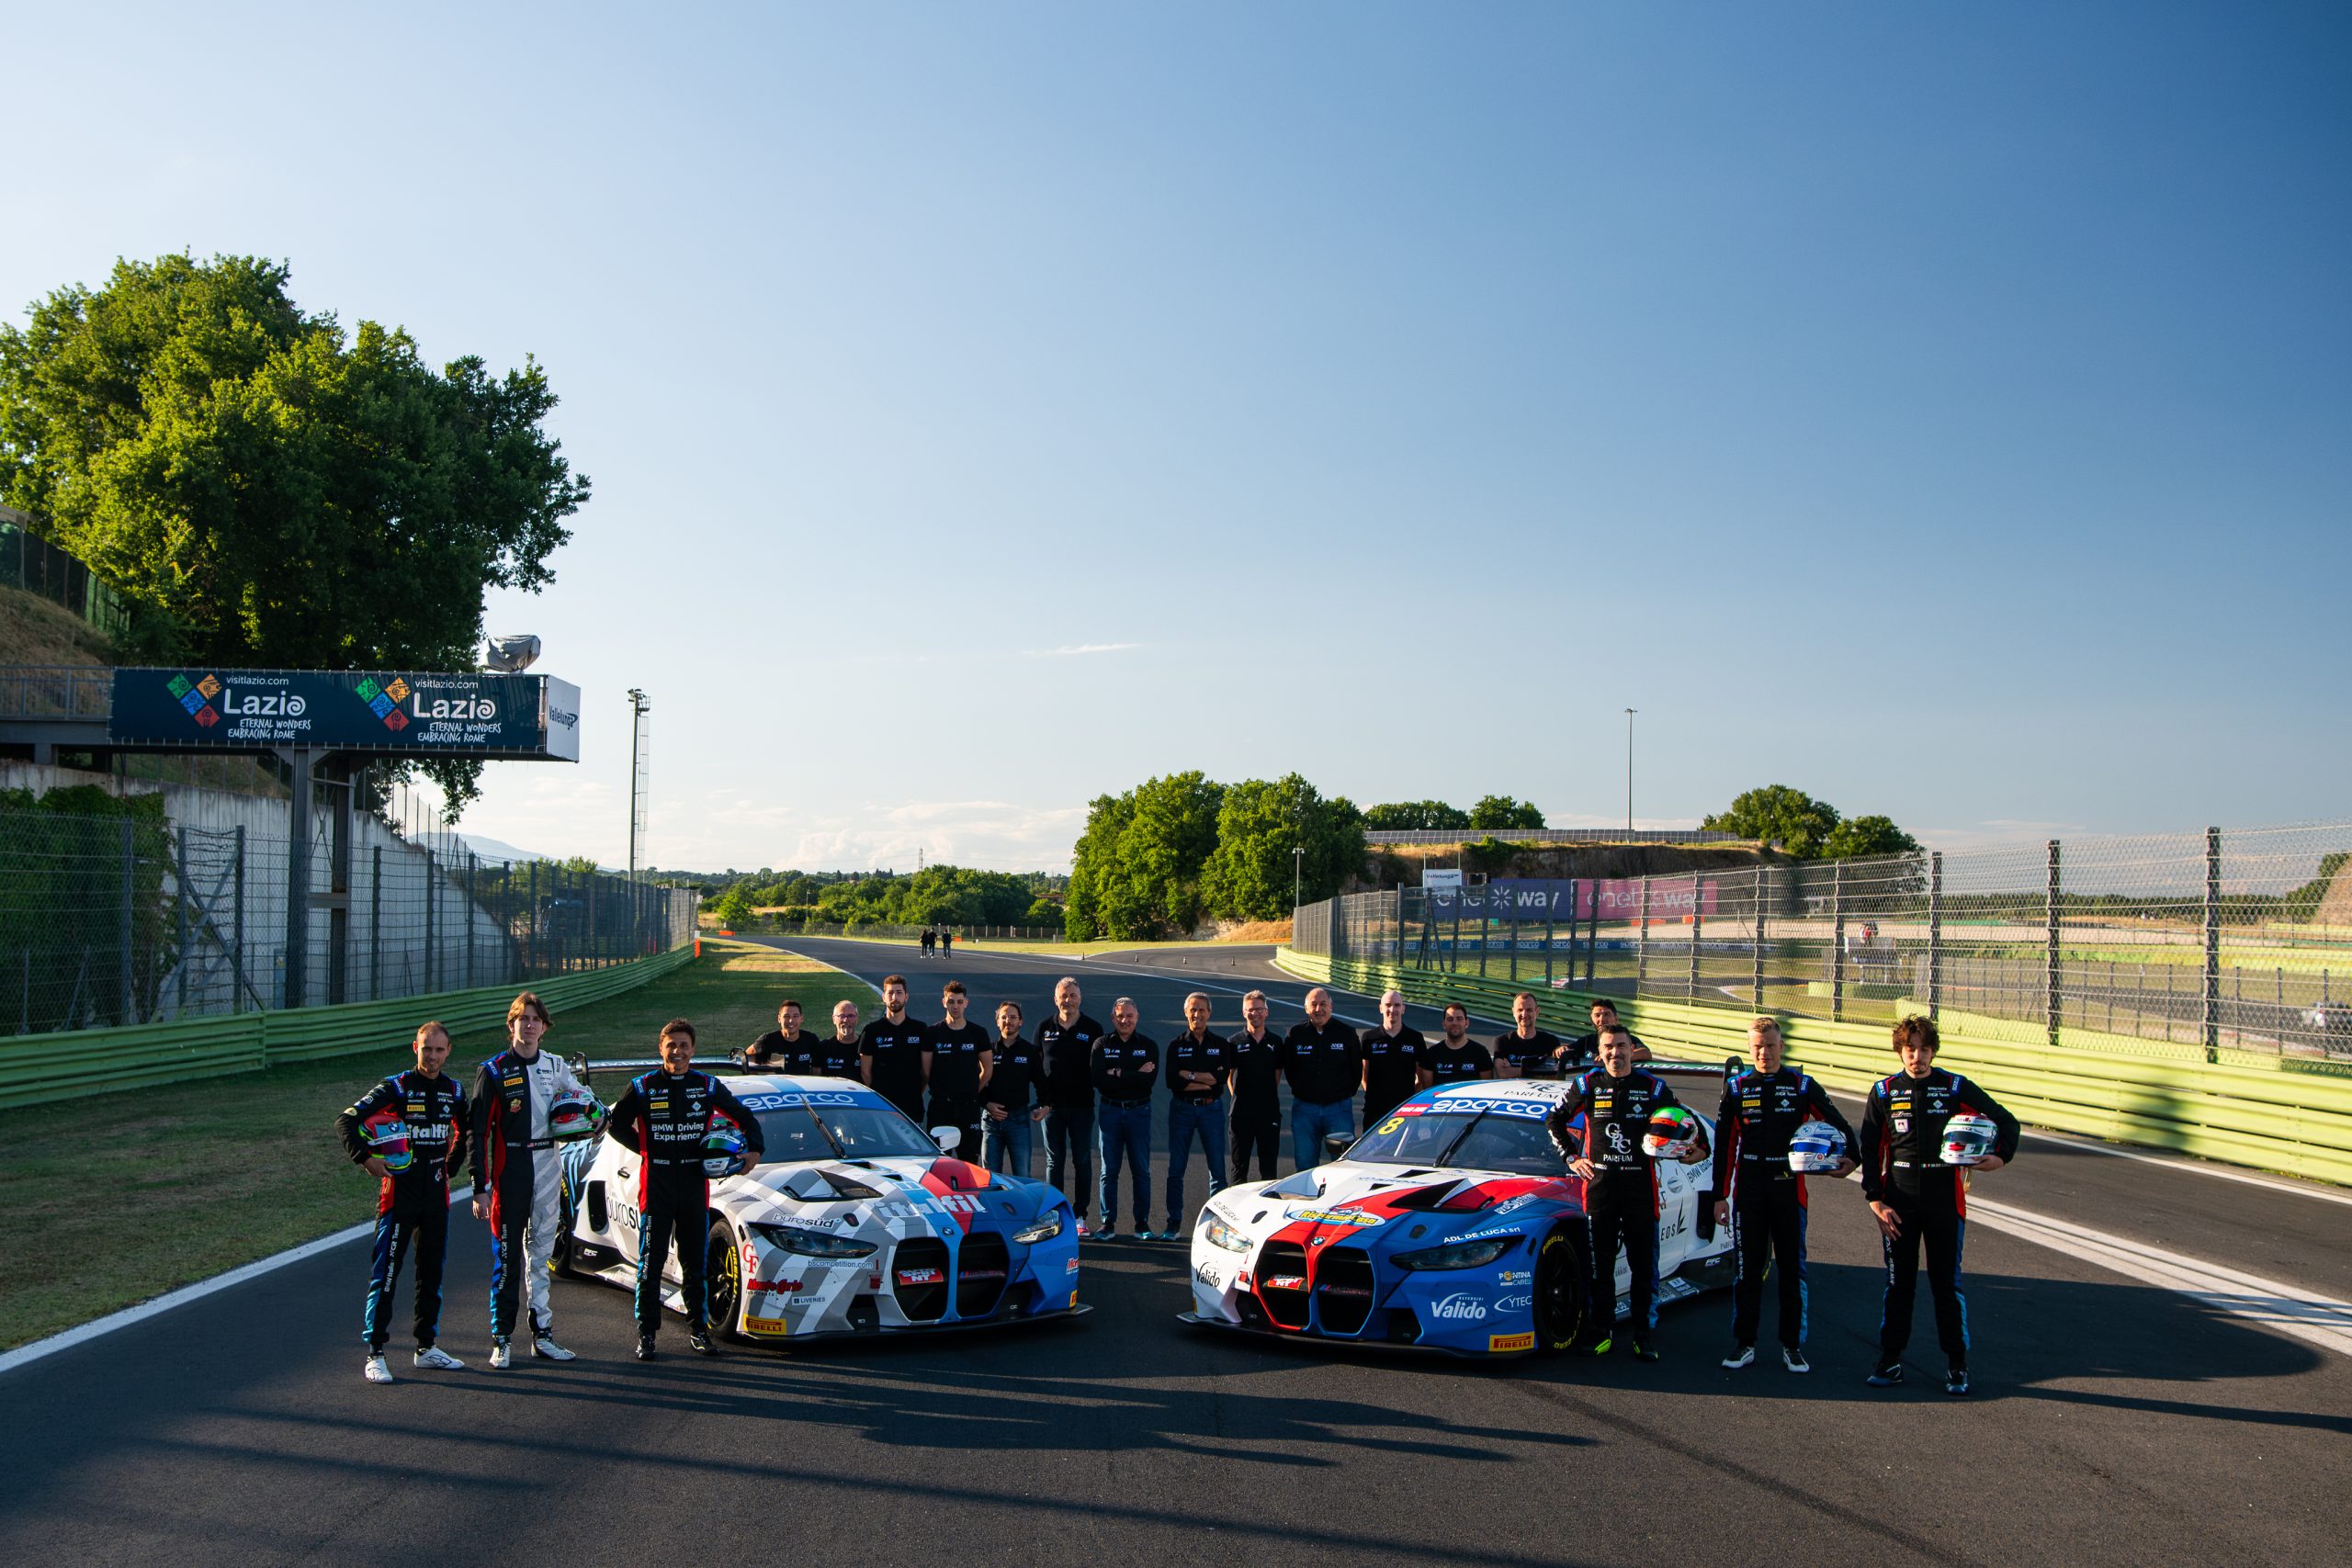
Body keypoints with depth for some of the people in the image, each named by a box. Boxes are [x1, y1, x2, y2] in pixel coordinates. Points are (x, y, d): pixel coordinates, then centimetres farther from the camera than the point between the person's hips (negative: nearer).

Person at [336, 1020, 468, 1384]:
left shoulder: (454, 1091, 8)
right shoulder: (396, 1087, -7)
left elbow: (465, 1131, 26)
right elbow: (345, 1122, -10)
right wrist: (366, 1158, -18)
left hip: (437, 1194, 5)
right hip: (399, 1191, -5)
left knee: (432, 1272, 11)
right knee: (385, 1273, -3)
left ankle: (427, 1347, 22)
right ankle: (375, 1353, 2)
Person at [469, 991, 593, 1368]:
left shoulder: (555, 1065, 10)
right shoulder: (494, 1071, -3)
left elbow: (583, 1096, 26)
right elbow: (479, 1132, -6)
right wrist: (480, 1188, -12)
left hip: (548, 1166, 4)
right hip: (509, 1170, -4)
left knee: (541, 1252, 10)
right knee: (506, 1256, -2)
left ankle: (542, 1335, 15)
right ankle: (502, 1339, 5)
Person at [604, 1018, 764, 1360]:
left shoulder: (708, 1086, 6)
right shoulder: (643, 1087, 2)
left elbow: (744, 1117, 16)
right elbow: (616, 1125, 11)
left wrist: (755, 1150, 3)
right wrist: (645, 1149, 2)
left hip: (695, 1184, 2)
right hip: (655, 1184, -2)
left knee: (696, 1262, 7)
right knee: (651, 1263, 0)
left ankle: (698, 1330, 16)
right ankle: (646, 1334, 7)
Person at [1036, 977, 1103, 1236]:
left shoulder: (1093, 1029, 1)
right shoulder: (1045, 1028, 4)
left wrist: (1093, 1090, -7)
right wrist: (1042, 1100, 0)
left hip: (1082, 1105, -1)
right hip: (1053, 1106, 1)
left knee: (1082, 1161, 3)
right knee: (1054, 1161, 5)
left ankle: (1080, 1215, 10)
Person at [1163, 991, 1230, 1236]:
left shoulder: (1220, 1044, 6)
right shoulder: (1176, 1045, 5)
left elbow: (1222, 1076, -9)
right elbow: (1172, 1082, -8)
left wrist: (1188, 1074, -10)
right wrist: (1206, 1081, -12)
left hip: (1211, 1109, 0)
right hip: (1182, 1109, 0)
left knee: (1217, 1168, 0)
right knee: (1176, 1169, 2)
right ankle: (1174, 1223, 9)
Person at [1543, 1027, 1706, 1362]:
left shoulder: (1653, 1087, 3)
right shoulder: (1588, 1084, 3)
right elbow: (1554, 1119, 14)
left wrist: (1694, 1150, -2)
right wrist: (1571, 1157, 7)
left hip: (1641, 1185, 0)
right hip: (1599, 1183, 1)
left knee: (1644, 1265, 1)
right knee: (1600, 1262, 5)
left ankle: (1645, 1334, 8)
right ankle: (1602, 1329, 14)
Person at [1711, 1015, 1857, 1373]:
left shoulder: (1802, 1086, 2)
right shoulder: (1736, 1088, 3)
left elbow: (1837, 1123, 9)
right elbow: (1723, 1146, 5)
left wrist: (1850, 1156, -10)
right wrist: (1719, 1195, 3)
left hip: (1789, 1189, 0)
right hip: (1747, 1192, 0)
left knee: (1792, 1269, 5)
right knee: (1747, 1269, 5)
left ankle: (1792, 1345, 15)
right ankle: (1745, 1343, 13)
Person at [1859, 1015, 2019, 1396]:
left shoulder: (1956, 1088, -1)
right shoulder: (1884, 1092, 3)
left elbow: (2006, 1121, 8)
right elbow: (1869, 1150, 5)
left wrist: (2001, 1156, -10)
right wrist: (1876, 1200, -3)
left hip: (1945, 1202, -1)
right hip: (1898, 1203, 1)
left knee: (1947, 1284, 3)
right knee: (1898, 1284, 7)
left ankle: (1956, 1364, 13)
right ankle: (1890, 1359, 15)